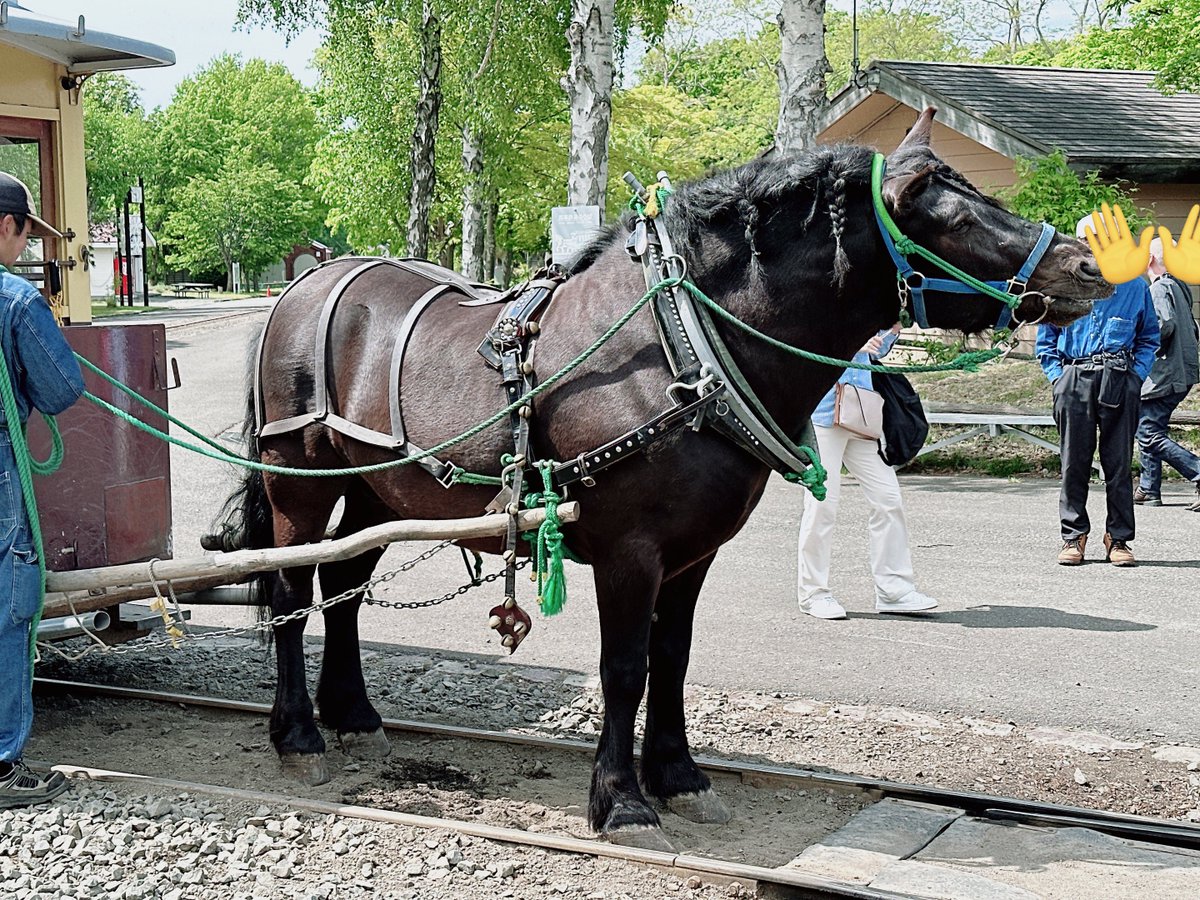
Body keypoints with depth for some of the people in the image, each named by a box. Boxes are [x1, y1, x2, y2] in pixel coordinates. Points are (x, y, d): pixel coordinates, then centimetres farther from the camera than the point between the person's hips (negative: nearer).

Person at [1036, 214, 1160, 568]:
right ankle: (1073, 536, 13)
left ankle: (1119, 539, 11)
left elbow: (1149, 338, 16)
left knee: (1119, 463, 2)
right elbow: (1045, 338, 14)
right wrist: (1057, 375, 2)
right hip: (1074, 382, 0)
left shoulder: (1135, 286, 9)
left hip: (1119, 382, 0)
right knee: (1074, 463, 3)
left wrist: (1137, 374, 2)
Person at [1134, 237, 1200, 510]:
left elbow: (1166, 325, -25)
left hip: (1164, 375, -10)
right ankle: (1148, 489, 22)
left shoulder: (1159, 288, -12)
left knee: (1150, 434, -9)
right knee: (1146, 428, 18)